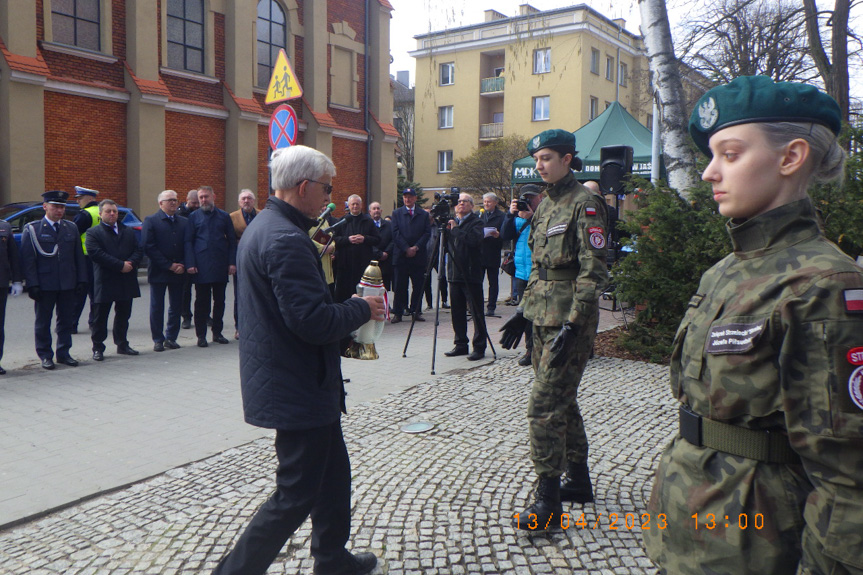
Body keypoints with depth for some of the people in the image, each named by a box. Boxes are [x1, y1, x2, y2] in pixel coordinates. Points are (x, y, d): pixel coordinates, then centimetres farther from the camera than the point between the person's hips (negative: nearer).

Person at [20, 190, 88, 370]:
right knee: (43, 321, 6)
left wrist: (82, 280, 4)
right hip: (44, 286, -3)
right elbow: (28, 260, -6)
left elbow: (79, 257, 11)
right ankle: (45, 355, 17)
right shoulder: (32, 230, -2)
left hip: (68, 285, 3)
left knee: (66, 320, 8)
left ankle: (63, 353, 19)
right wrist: (33, 285, -12)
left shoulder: (72, 228, 11)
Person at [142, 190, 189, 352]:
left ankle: (171, 338, 19)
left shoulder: (184, 222, 10)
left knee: (176, 307, 7)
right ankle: (158, 340, 14)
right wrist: (169, 265, -13)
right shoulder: (150, 221, -2)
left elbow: (188, 245, 6)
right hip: (158, 271, -3)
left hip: (179, 271, 4)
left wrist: (182, 265, -10)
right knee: (157, 307, 4)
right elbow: (149, 247, -9)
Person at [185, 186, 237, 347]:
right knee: (202, 302, 3)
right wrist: (190, 264, -8)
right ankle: (201, 335, 10)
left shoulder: (224, 216, 9)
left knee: (219, 300, 8)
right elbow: (189, 242, 2)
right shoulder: (194, 217, 5)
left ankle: (217, 332, 19)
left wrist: (232, 262, 0)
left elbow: (232, 241, 9)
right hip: (201, 266, -2)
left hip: (221, 266, 2)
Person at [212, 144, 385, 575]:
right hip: (297, 389, -11)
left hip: (291, 381, 11)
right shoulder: (286, 240, -24)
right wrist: (361, 309, -13)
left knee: (333, 472, 23)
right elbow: (312, 322, -28)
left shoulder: (264, 226, 10)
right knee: (296, 495, 4)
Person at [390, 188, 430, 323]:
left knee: (418, 286, 4)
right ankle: (397, 313, 5)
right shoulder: (397, 213, 9)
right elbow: (395, 233, 0)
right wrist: (406, 248, -10)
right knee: (400, 286, 0)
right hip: (400, 255, -1)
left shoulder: (424, 214, 10)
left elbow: (427, 233, 2)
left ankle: (416, 311, 14)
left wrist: (416, 247, -10)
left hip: (419, 255, 1)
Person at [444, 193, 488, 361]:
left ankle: (479, 347, 3)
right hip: (455, 273, 6)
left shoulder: (476, 222, -2)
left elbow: (476, 240, -20)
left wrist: (456, 229, -15)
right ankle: (460, 344, 21)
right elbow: (442, 245, 16)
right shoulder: (451, 222, 16)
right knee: (457, 312, 10)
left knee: (476, 312, -3)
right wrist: (444, 230, -1)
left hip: (471, 274, -6)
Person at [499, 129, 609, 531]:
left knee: (545, 405, -9)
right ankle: (579, 481, 31)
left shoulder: (584, 204, -12)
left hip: (569, 319, -9)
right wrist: (524, 310, 17)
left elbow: (593, 271, -17)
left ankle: (548, 500, 2)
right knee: (562, 400, 16)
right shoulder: (546, 204, 15)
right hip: (544, 317, 9)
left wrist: (573, 324, -22)